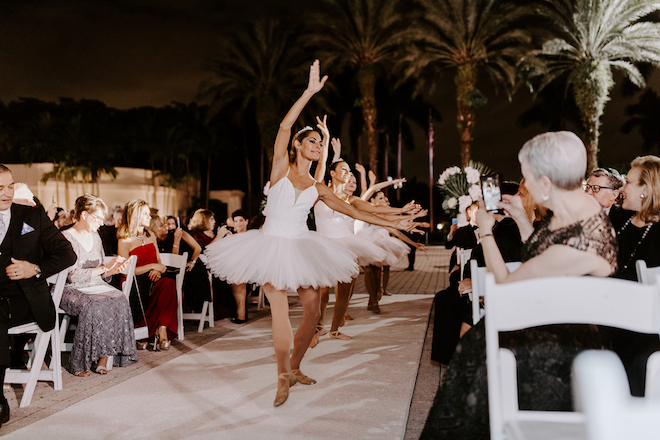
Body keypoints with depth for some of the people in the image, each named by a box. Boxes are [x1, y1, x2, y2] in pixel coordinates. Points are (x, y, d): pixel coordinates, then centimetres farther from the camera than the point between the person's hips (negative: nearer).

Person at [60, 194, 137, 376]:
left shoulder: (95, 237, 16)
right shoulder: (66, 238, -6)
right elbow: (73, 275, -16)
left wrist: (113, 270, -3)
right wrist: (104, 267, -15)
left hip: (96, 286, 6)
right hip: (72, 289, -6)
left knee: (120, 300, -25)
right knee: (94, 306, -36)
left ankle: (103, 357, -23)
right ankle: (81, 363, -24)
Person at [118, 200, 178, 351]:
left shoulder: (151, 237, 20)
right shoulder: (124, 241, -1)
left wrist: (157, 271, -5)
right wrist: (151, 266, -13)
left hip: (152, 281, 5)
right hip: (134, 286, -5)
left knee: (169, 283, -32)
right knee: (167, 285, -36)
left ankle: (161, 330, -33)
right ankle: (161, 332, -26)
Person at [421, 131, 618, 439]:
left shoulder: (577, 244, -32)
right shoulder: (574, 205, -4)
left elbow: (504, 281, -19)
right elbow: (538, 256, 13)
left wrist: (485, 230, -7)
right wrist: (521, 219, 3)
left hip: (571, 337, -8)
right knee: (474, 341, -3)